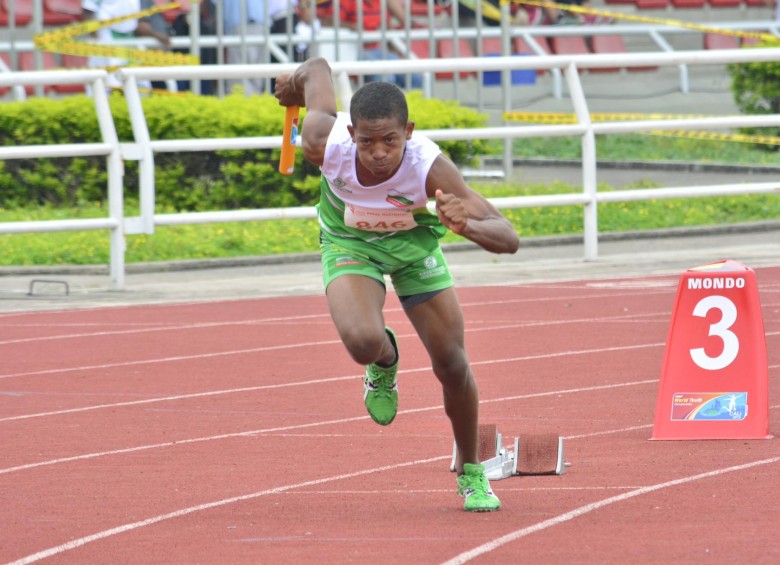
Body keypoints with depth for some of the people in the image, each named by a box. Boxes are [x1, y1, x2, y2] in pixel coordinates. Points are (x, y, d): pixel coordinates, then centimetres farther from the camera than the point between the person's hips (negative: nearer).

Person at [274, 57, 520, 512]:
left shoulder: (430, 168, -38)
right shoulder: (326, 142, -35)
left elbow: (509, 239, -39)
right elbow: (318, 68, -14)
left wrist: (467, 225, -61)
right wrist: (296, 82, 11)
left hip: (413, 240, 0)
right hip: (349, 241, 0)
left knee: (452, 364, 1)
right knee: (363, 341, -29)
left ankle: (470, 472, 29)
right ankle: (385, 362, 12)